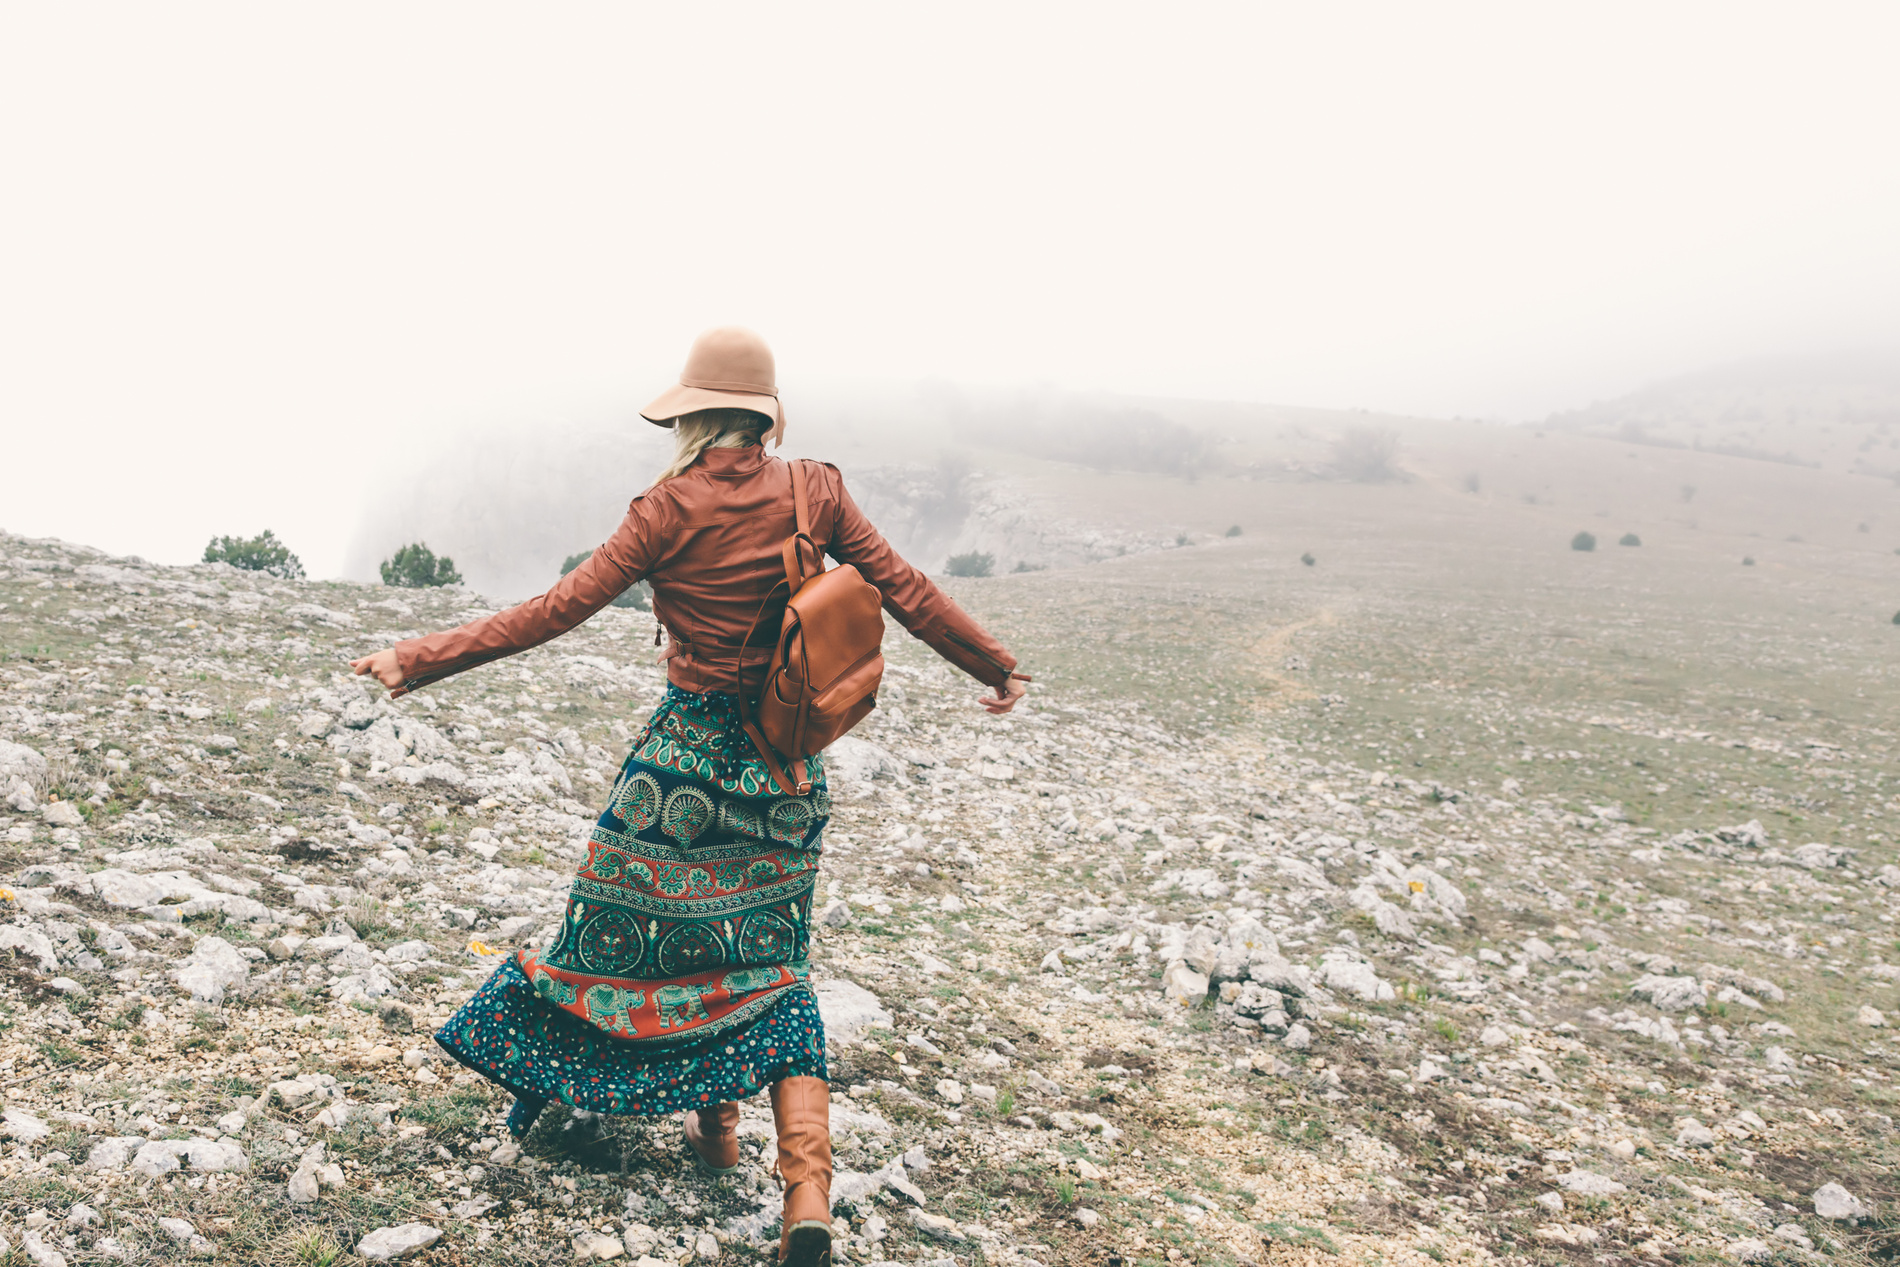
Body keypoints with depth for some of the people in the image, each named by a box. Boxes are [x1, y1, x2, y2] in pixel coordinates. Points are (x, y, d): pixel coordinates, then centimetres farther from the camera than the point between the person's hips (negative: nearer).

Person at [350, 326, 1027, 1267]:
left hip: (688, 749, -4)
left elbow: (559, 609, -14)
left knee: (640, 926, 18)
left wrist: (420, 660, -10)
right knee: (771, 960, 11)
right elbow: (904, 590, 2)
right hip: (789, 761, 4)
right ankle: (807, 1185, -2)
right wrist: (998, 666, 15)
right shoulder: (815, 493, -3)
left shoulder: (673, 510, -12)